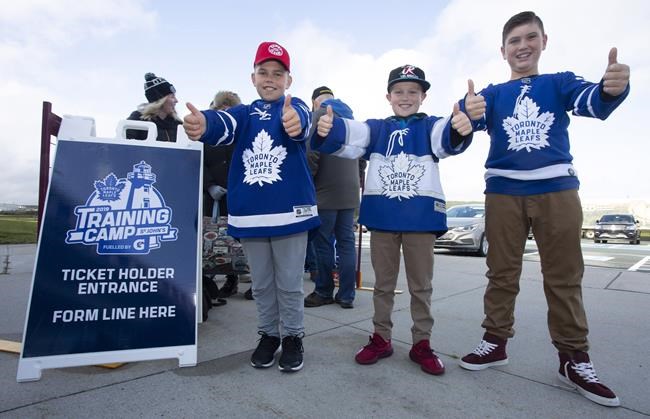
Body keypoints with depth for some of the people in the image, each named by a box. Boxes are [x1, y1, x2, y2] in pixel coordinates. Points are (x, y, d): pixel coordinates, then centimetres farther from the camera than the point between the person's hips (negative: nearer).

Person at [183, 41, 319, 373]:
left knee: (289, 283, 8)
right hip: (250, 213, 3)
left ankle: (292, 336, 26)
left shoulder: (295, 107, 4)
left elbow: (300, 121, -22)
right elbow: (224, 124, -12)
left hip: (290, 211, -3)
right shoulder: (244, 113, 11)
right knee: (261, 283, 15)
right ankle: (268, 334, 33)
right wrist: (202, 124, -36)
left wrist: (295, 121, -47)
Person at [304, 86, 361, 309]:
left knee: (323, 243, 2)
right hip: (350, 192, 7)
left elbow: (312, 152, -14)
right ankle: (346, 296, 10)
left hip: (326, 191, -7)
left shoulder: (320, 114, -2)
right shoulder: (350, 117, 20)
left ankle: (324, 292, 14)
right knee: (346, 242, 6)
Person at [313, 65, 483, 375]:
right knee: (383, 282, 13)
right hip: (382, 217, 2)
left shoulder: (430, 126, 6)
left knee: (421, 285, 10)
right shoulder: (376, 128, 10)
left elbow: (448, 139, -17)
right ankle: (381, 338, 28)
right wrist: (328, 130, -34)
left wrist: (461, 129, -42)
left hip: (421, 217, -1)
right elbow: (350, 136, -10)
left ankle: (421, 343, 26)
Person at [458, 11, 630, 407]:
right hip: (503, 192, 1)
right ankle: (496, 342, 19)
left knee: (564, 277, 5)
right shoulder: (493, 93, 11)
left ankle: (574, 358, 18)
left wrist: (612, 88, -35)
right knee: (502, 273, 7)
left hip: (557, 190, 0)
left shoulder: (560, 83, 9)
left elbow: (592, 102, -12)